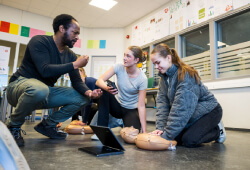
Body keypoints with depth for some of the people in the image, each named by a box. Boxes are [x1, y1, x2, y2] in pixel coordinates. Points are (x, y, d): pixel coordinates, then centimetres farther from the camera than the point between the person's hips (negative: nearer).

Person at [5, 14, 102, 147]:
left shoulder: (70, 55, 4)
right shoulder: (39, 41, -14)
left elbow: (77, 81, -1)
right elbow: (45, 70, -29)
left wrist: (88, 92, -22)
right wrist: (75, 65, -25)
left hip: (45, 91, 7)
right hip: (20, 85, -6)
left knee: (83, 97, -5)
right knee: (40, 89, -42)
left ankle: (48, 124, 7)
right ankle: (13, 126, -12)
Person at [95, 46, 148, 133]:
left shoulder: (142, 79, -20)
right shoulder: (119, 67, -14)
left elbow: (141, 106, -20)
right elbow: (99, 81, -21)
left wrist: (144, 131, -23)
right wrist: (107, 88, -45)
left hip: (131, 110, -2)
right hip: (117, 105, 2)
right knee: (103, 91, -26)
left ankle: (122, 123, 14)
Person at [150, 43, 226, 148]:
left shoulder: (186, 75, -29)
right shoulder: (164, 77, -4)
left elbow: (182, 108, -34)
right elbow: (162, 102, -11)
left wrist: (167, 135, -34)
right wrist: (160, 128, -22)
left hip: (209, 111, -7)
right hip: (191, 114, 7)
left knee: (188, 140, -19)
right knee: (176, 136, -6)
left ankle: (217, 130, 8)